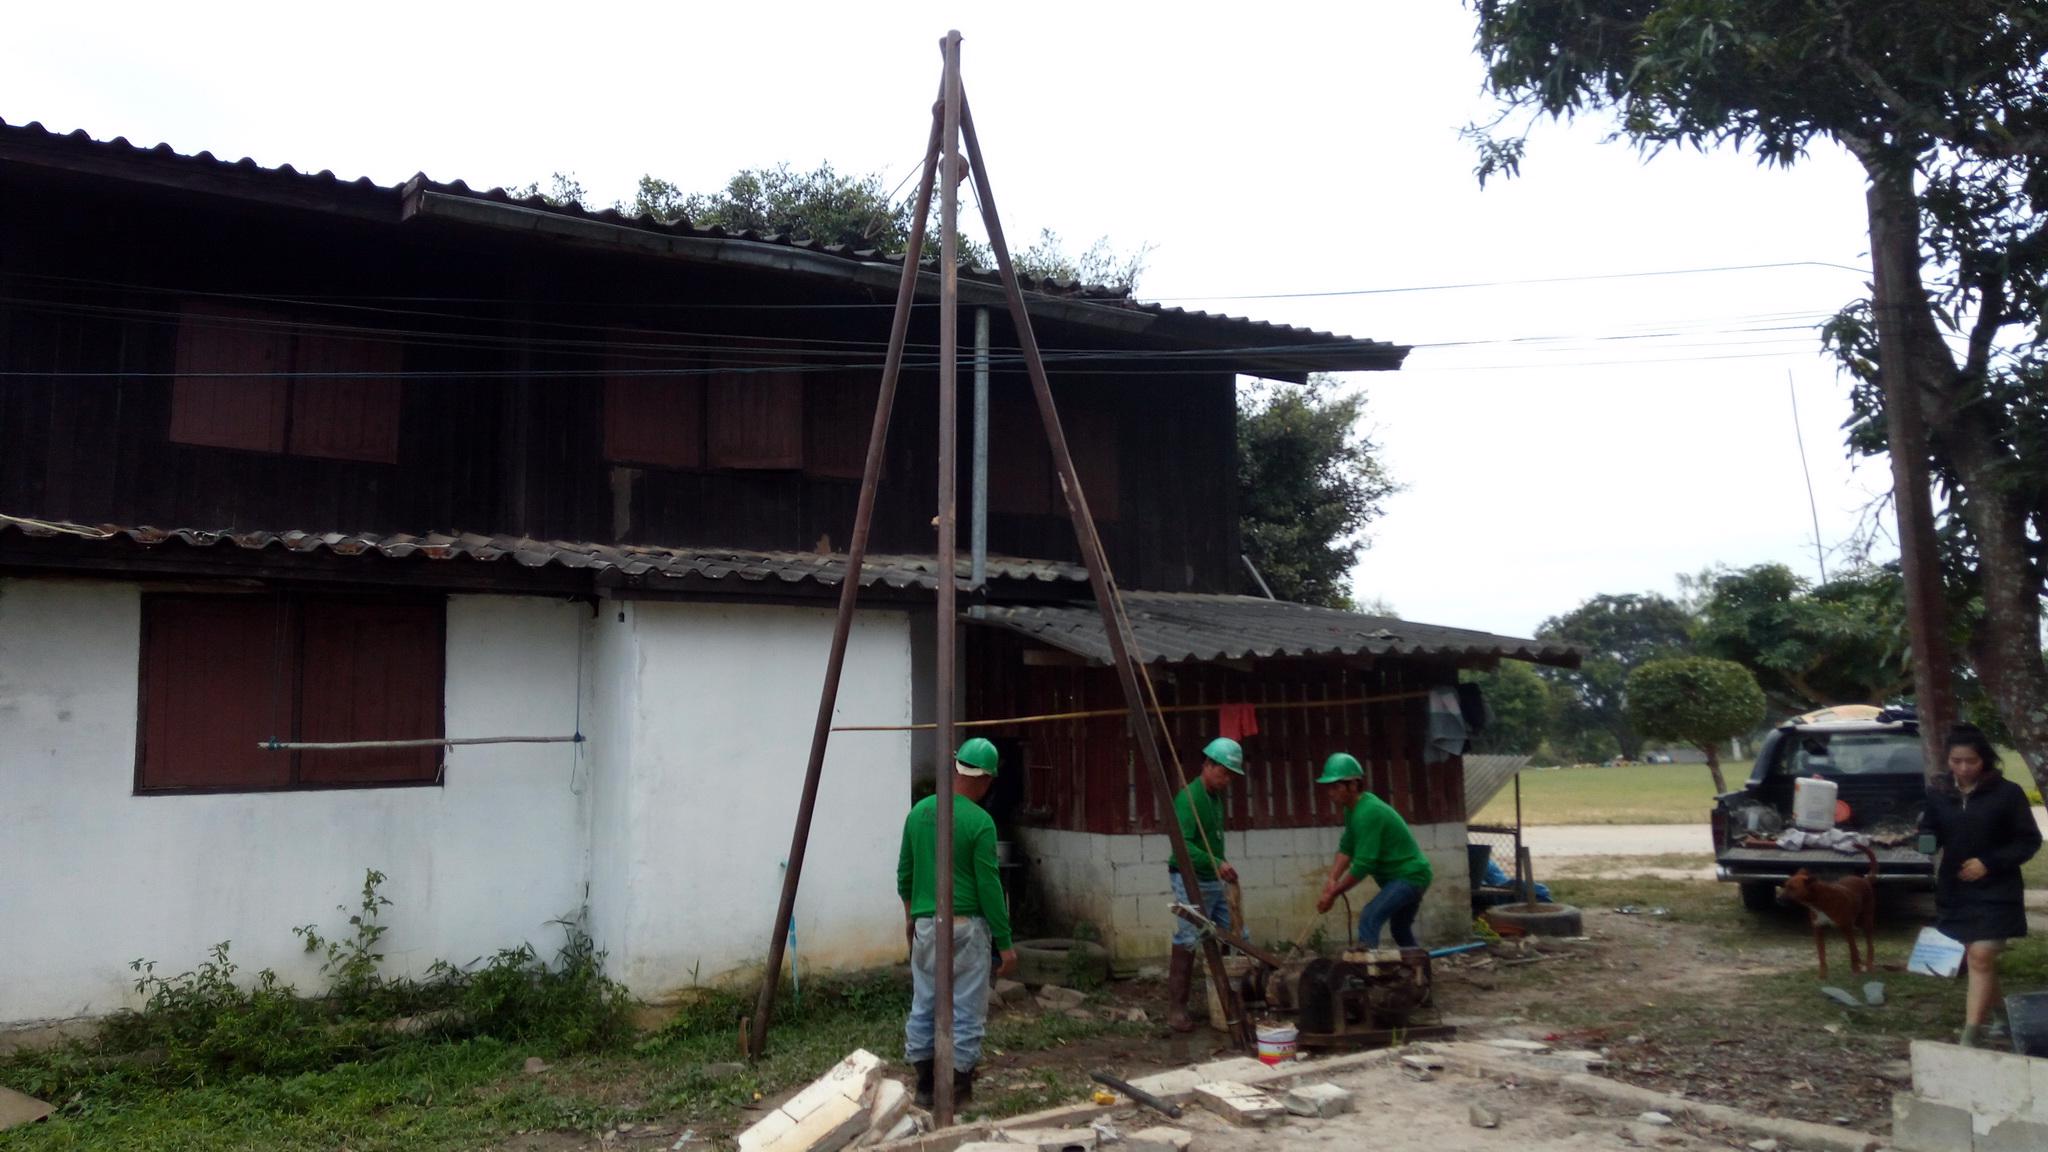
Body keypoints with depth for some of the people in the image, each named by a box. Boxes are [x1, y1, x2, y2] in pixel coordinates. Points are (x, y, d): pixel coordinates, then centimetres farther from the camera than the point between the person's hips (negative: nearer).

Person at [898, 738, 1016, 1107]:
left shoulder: (919, 811, 4)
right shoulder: (980, 821, -13)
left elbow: (904, 872, 12)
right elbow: (989, 887, -13)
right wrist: (1005, 943, -7)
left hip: (925, 925, 6)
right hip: (967, 928, -5)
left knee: (923, 1007, 13)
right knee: (966, 1011, 4)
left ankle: (925, 1086, 19)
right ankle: (958, 1088, 8)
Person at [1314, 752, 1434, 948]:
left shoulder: (1368, 814, -27)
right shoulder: (1353, 809, 3)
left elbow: (1363, 865, -28)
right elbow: (1346, 848, 3)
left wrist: (1332, 894, -21)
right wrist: (1332, 879, -13)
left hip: (1410, 877, -11)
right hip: (1405, 876, 11)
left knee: (1368, 920, -23)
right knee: (1401, 931, 24)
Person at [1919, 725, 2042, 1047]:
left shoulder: (2007, 793, -8)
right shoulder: (1938, 794, 2)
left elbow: (2029, 841, -4)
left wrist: (1989, 862, -15)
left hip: (1995, 892, -4)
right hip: (1954, 891, 4)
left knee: (1981, 957, -11)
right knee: (1979, 959, 15)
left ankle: (1970, 1037, -12)